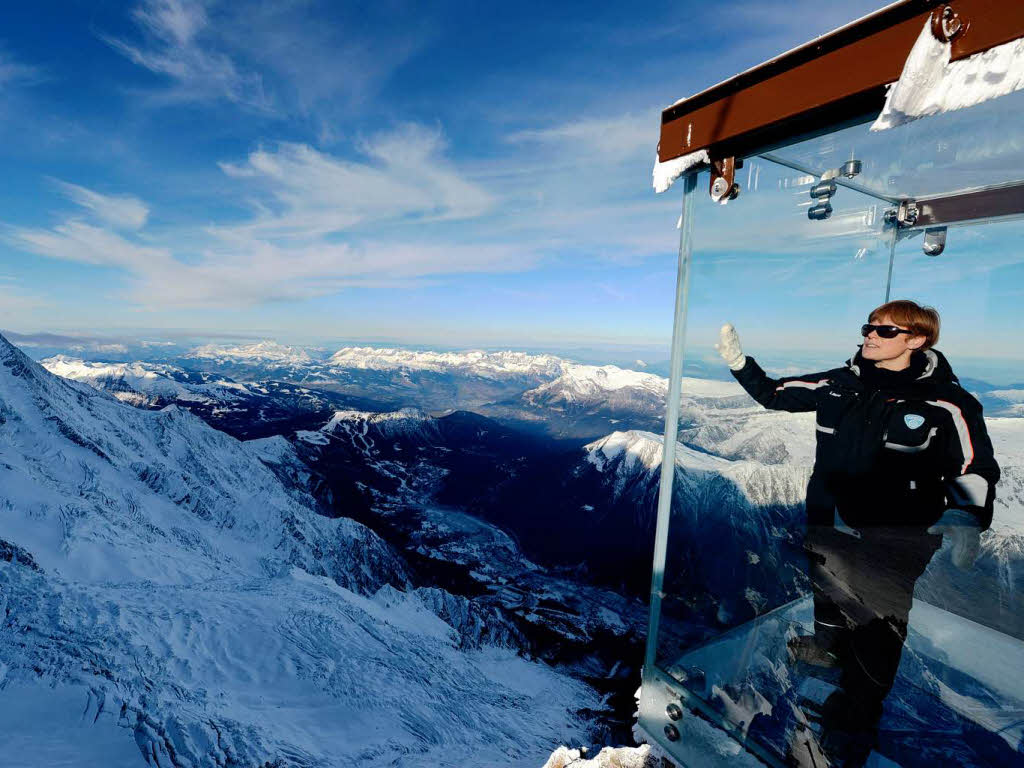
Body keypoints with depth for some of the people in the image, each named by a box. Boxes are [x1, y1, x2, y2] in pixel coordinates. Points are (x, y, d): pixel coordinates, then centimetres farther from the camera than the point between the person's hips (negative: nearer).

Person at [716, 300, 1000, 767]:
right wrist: (738, 362, -5)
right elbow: (773, 394, 6)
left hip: (892, 544, -4)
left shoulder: (945, 403, -12)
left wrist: (963, 520, -25)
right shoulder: (838, 385, -2)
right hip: (828, 525, 4)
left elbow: (975, 470, -8)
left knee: (874, 636, 6)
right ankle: (829, 646, 57)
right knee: (827, 593, 27)